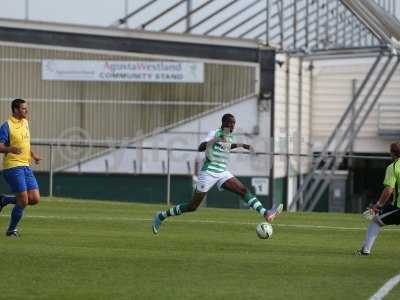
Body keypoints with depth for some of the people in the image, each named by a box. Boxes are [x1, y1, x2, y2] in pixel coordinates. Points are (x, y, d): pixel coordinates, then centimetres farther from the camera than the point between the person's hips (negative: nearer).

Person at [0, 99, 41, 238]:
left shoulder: (25, 123, 14)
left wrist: (33, 155, 20)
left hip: (25, 166, 8)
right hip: (13, 167, -8)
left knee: (35, 199, 0)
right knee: (23, 201, -9)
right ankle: (12, 230, 10)